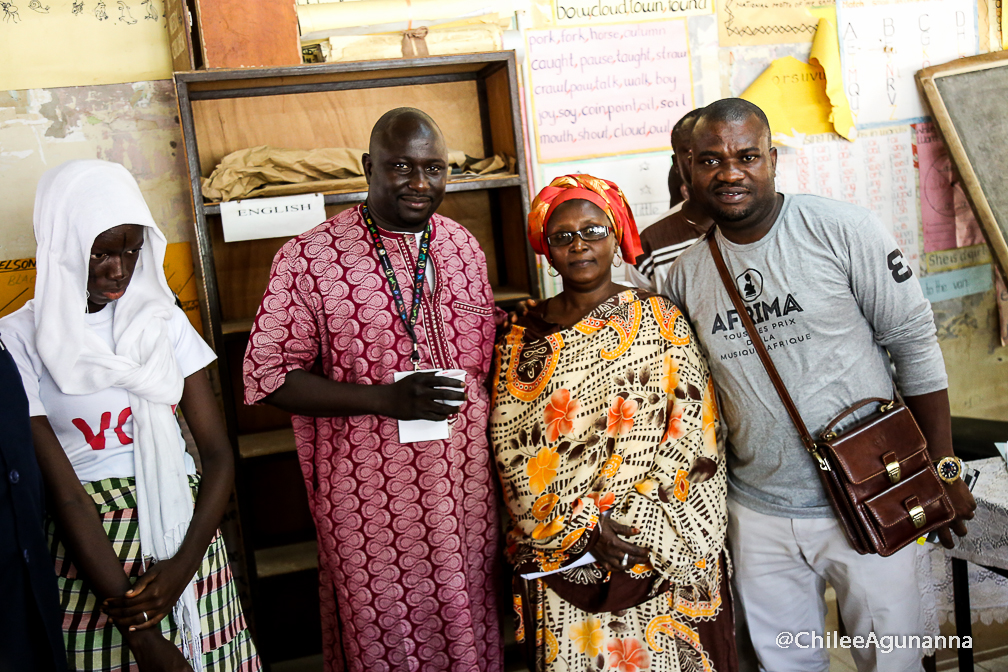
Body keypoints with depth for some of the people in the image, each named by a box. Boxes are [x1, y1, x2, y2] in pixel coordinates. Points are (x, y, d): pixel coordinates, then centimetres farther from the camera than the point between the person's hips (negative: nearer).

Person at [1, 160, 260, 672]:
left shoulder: (163, 319, 3)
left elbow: (218, 453, 1)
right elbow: (64, 493, -12)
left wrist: (185, 563, -14)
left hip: (185, 530, 3)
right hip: (91, 550, -3)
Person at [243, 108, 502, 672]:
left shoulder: (465, 247, 9)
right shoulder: (311, 258, -9)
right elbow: (269, 376, -11)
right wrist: (385, 399, -19)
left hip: (468, 490, 5)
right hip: (370, 499, -4)